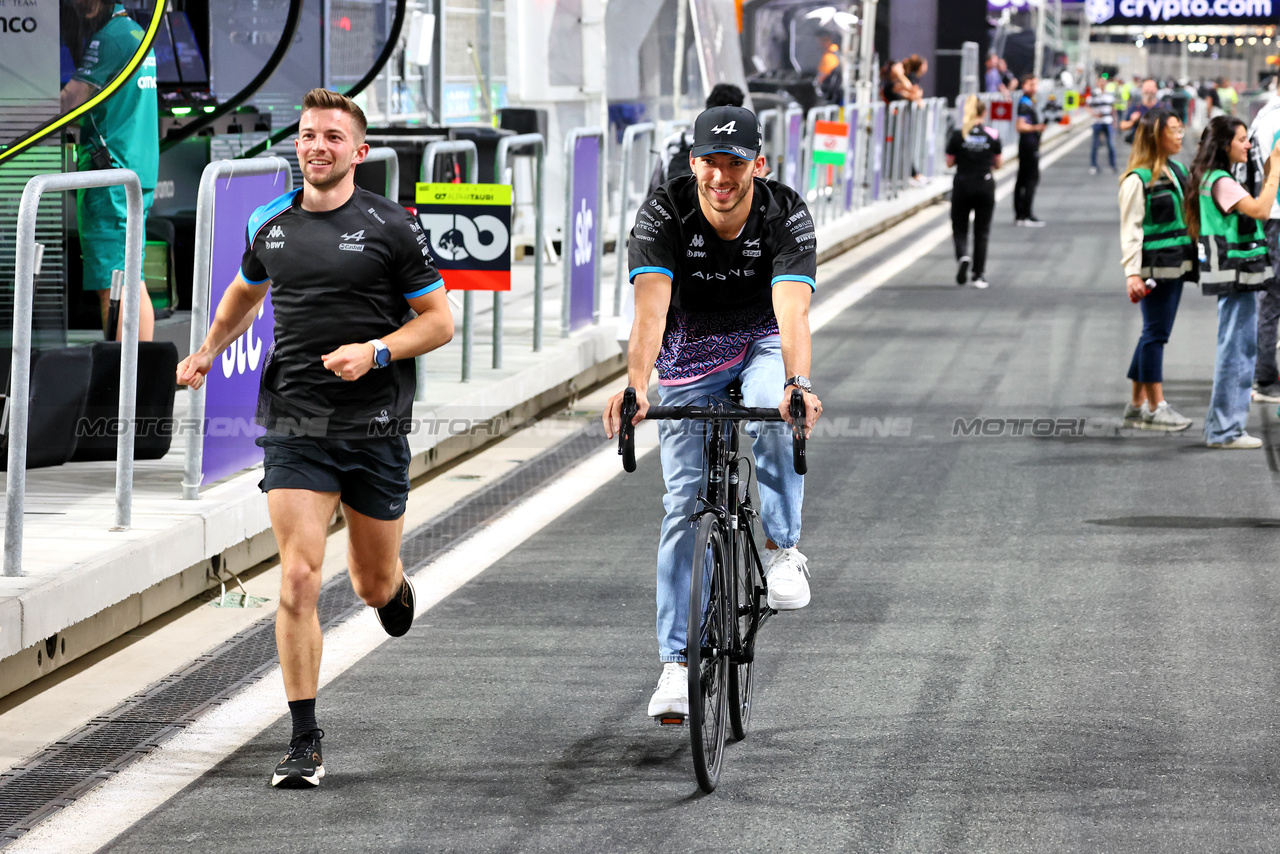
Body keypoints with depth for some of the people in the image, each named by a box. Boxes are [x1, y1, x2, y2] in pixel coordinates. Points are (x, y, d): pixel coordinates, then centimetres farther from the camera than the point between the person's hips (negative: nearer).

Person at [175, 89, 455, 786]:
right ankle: (304, 742, -7)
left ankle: (392, 584, 52)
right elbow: (245, 292, 28)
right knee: (299, 580, -12)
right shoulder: (270, 225, 6)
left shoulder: (390, 227, -5)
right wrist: (207, 352, 19)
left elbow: (438, 321, -2)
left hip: (374, 427, -1)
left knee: (373, 586, 12)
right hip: (294, 425, 1)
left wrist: (375, 351, -16)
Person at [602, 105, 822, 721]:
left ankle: (783, 549, -15)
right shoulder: (664, 213, -24)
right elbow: (651, 306, -36)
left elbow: (792, 310, -36)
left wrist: (799, 383, -56)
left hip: (762, 344, -1)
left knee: (773, 415, -36)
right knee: (683, 502, -3)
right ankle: (676, 661, 2)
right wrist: (635, 386, -53)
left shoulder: (786, 216, -24)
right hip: (689, 354, 1)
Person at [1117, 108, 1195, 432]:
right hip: (1154, 267, -8)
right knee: (1155, 332, -4)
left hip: (1176, 265, 8)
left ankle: (1137, 404, 18)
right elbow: (1130, 229, -13)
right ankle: (1155, 407, 1)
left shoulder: (1178, 171, 14)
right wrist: (1132, 273, -19)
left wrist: (1194, 258, 17)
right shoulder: (1137, 180, -11)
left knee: (1155, 333, 11)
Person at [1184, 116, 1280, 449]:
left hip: (1239, 275, 11)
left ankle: (1220, 426, 20)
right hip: (1233, 275, -11)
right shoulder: (1220, 181, -17)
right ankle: (1225, 430, -2)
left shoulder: (1216, 179, 15)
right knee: (1237, 349, -6)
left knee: (1237, 347, 15)